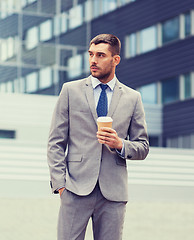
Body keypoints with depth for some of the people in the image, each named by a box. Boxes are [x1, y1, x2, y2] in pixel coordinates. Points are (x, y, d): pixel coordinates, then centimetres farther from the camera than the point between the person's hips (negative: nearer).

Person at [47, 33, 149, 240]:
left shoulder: (132, 98, 10)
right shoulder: (70, 90, 8)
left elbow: (143, 148, 12)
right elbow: (55, 142, 5)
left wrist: (120, 145, -9)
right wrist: (59, 183, -5)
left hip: (113, 192, 1)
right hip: (77, 188, -1)